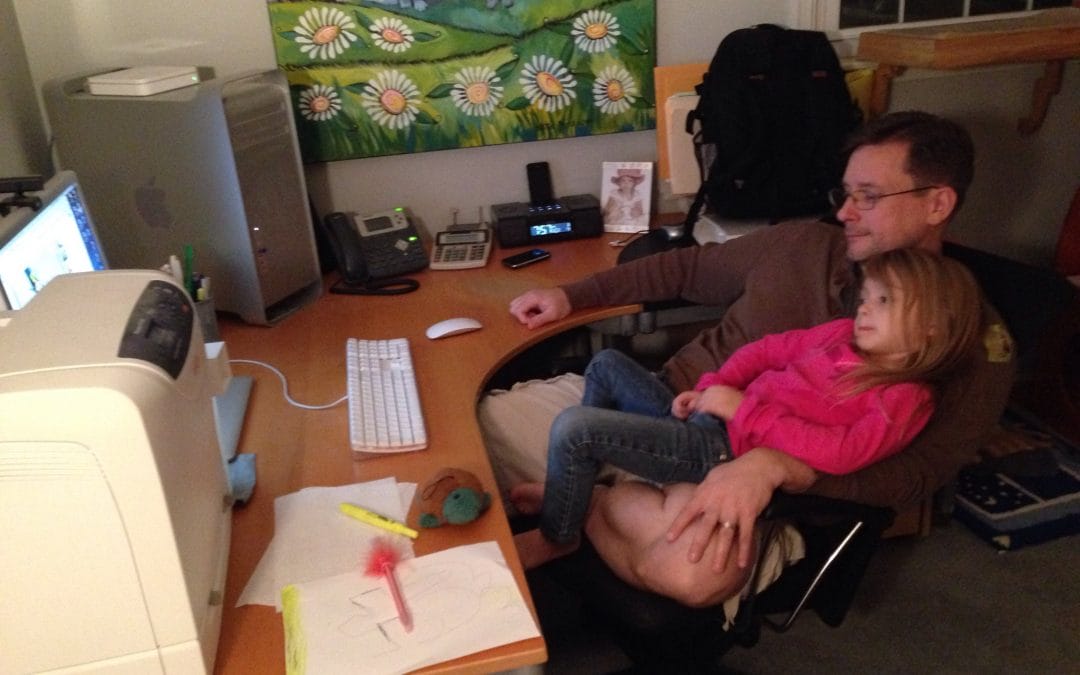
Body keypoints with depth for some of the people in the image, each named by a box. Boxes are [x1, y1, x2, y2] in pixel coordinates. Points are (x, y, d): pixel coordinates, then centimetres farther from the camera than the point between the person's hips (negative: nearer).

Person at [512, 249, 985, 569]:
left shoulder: (904, 399, -11)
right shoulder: (845, 335, 11)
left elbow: (840, 453, -24)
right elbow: (769, 349, 15)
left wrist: (744, 410, -21)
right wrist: (710, 388, 0)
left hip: (725, 451, -9)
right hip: (708, 417, 9)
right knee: (607, 365, 15)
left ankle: (556, 538, 7)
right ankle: (569, 488, 23)